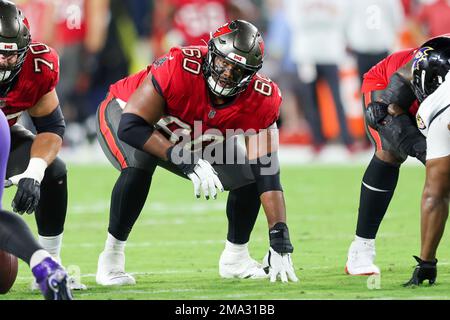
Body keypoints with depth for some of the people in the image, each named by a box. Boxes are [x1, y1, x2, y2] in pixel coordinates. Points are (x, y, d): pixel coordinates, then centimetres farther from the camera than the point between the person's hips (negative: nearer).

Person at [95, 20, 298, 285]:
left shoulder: (260, 100, -27)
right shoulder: (180, 69, -40)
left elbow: (268, 173, -25)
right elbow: (131, 126, -39)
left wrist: (280, 243, -32)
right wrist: (187, 163, -48)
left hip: (197, 136, 5)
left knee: (249, 179, -11)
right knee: (139, 166, -36)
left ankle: (236, 258, 14)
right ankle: (111, 258, -18)